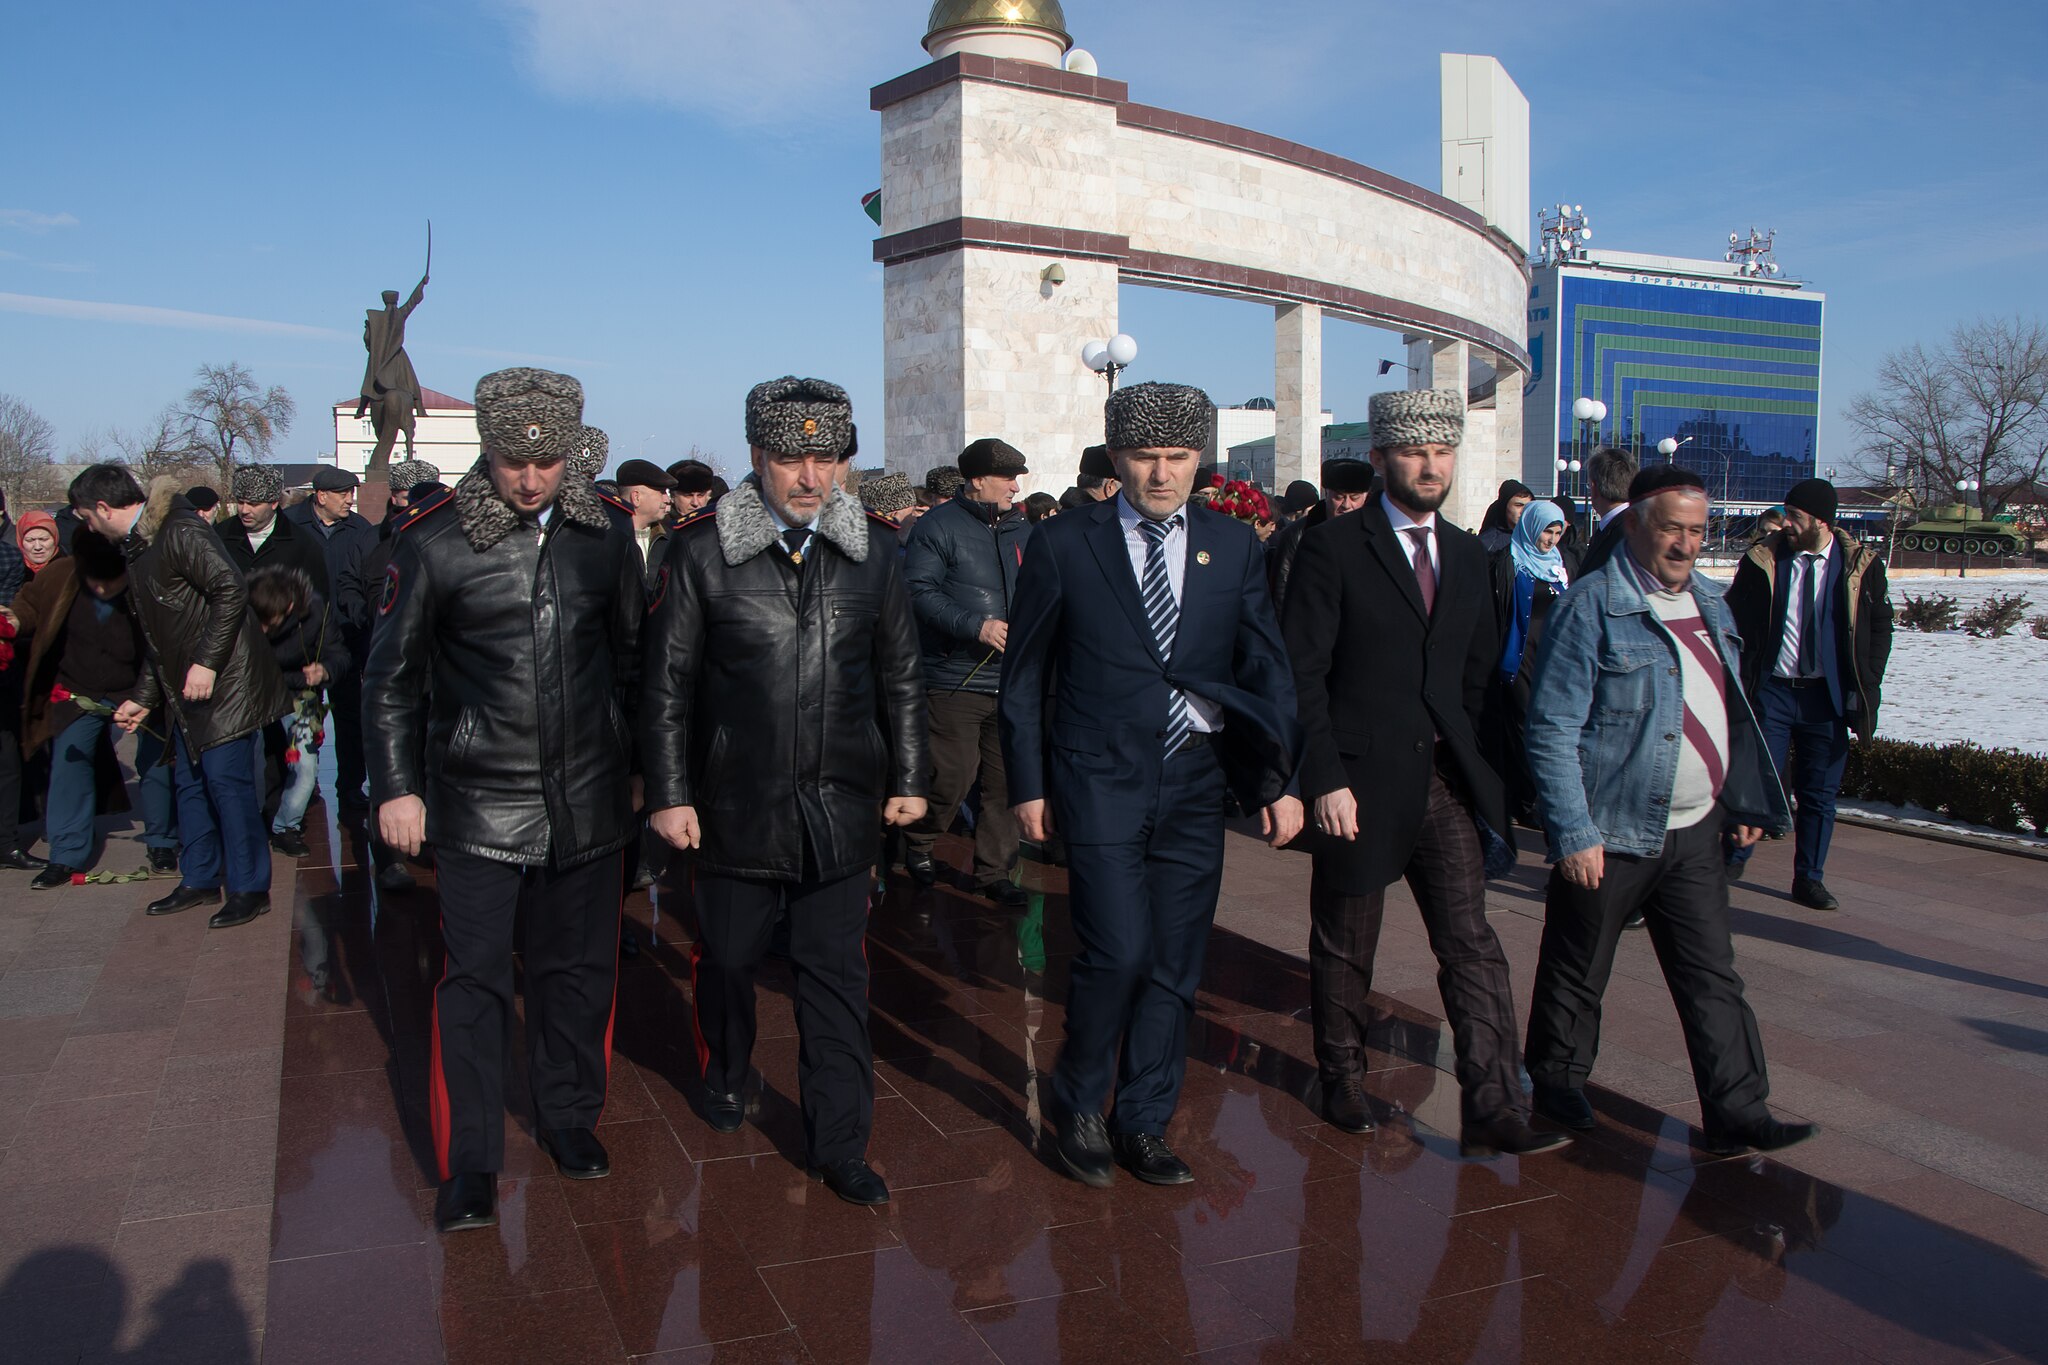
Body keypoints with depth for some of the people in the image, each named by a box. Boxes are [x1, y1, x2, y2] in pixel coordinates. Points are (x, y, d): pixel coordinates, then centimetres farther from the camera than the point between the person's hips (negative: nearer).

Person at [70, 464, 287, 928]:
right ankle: (200, 880, 26)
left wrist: (206, 663, -24)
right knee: (190, 782, 14)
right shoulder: (137, 545, 17)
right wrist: (144, 697, 21)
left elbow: (232, 592, -23)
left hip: (224, 680, -10)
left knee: (226, 779, -7)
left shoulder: (180, 532, -14)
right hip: (186, 688, 10)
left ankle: (250, 889, 2)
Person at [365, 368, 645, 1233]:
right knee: (473, 980, 2)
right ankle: (468, 1165, 15)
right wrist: (396, 787, -2)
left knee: (579, 969, 13)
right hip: (478, 805, -3)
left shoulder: (606, 533, 2)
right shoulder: (435, 539, -7)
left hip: (588, 800, 3)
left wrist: (638, 766, 13)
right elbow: (391, 675, 1)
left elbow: (632, 658, 12)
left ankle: (569, 1119, 32)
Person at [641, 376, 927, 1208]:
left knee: (837, 975, 5)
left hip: (841, 806, 1)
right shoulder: (703, 551, -5)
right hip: (737, 806, -1)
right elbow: (667, 684, -2)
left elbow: (900, 677, 10)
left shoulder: (874, 549, 2)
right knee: (727, 958, 15)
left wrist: (908, 778, 9)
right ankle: (727, 1078, 44)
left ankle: (839, 1145, 16)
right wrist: (669, 793, -4)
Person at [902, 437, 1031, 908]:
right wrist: (975, 626, -20)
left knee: (1006, 780, 7)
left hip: (1013, 682, 6)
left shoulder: (1022, 530, 16)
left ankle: (994, 871, 19)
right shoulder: (939, 527, -4)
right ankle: (917, 840, 21)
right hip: (956, 681, -6)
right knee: (954, 775, -7)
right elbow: (919, 591, -14)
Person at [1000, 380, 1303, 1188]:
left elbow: (1266, 668, 8)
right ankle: (1077, 1103, 14)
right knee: (1119, 953, -12)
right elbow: (1024, 675, 3)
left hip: (1196, 789, 3)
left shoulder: (1234, 547, 7)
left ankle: (1142, 1127, 25)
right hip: (1101, 786, -3)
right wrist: (1027, 785, 0)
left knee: (1174, 967, 7)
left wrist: (1279, 778, 0)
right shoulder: (1062, 546, 0)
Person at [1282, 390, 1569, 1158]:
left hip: (1446, 779, 5)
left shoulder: (1467, 556, 11)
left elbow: (1480, 674, 17)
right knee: (1345, 945, 11)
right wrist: (1326, 779, -16)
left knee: (1471, 944, -1)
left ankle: (1493, 1110, 4)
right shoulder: (1332, 549, -8)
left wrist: (1480, 766, 8)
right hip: (1359, 779, -4)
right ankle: (1343, 1082, 31)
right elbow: (1303, 675, -11)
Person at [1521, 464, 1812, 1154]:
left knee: (1713, 978, 8)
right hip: (1611, 834, -6)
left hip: (1695, 831, 7)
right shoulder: (1592, 607, -14)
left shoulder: (1708, 602, 10)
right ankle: (1555, 1085, 28)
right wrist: (1573, 834, -20)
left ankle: (1736, 1112, 15)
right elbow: (1552, 730, -17)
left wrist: (1746, 800, 17)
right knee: (1577, 973, 10)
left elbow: (1732, 712, 20)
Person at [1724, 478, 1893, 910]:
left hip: (1828, 696, 1)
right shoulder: (1764, 560, -1)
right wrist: (1737, 677, -2)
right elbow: (1734, 619, 6)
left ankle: (1809, 878, 19)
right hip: (1772, 690, -1)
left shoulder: (1861, 565, 0)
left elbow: (1880, 628, 7)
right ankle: (1732, 858, 17)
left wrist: (1865, 687, -1)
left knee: (1820, 793, 8)